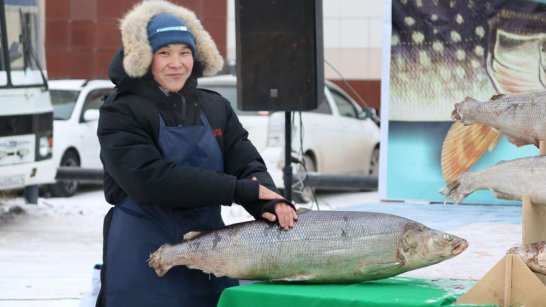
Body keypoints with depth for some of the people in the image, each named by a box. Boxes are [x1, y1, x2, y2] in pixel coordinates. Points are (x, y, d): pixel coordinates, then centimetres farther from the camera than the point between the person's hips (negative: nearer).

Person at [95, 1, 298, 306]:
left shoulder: (215, 107, 11)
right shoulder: (121, 113, -6)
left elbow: (249, 165, 2)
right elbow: (150, 179, -19)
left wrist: (270, 202, -22)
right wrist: (243, 190, -22)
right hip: (145, 261, -4)